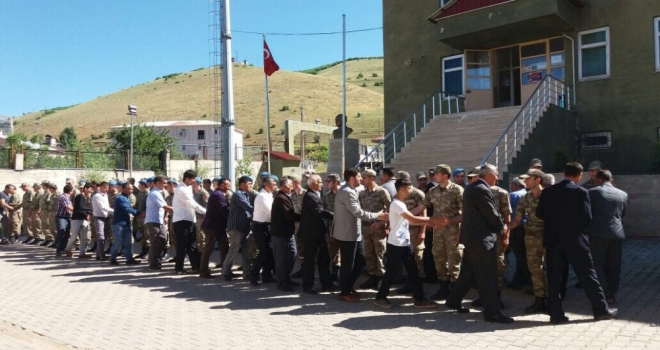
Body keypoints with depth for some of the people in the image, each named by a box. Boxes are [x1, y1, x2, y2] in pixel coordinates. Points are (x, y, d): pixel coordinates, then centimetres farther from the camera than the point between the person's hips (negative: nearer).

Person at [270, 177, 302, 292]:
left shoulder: (283, 197, 16)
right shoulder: (282, 198, -18)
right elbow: (290, 215, -24)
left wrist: (299, 217, 0)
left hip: (286, 231, 10)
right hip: (281, 232, -10)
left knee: (291, 255, 15)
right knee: (282, 258, -1)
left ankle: (286, 279, 27)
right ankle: (282, 283, 8)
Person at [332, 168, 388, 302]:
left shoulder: (349, 191, 14)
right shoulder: (347, 192, -20)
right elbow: (358, 212, -22)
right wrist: (378, 216, -13)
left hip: (354, 233, 10)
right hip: (348, 234, -10)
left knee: (360, 261, 15)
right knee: (348, 264, 1)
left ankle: (348, 286, 28)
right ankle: (345, 292, 15)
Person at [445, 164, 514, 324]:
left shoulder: (471, 188, 14)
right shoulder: (482, 190, -17)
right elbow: (492, 214, -16)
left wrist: (498, 226, 14)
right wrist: (502, 227, 3)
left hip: (472, 236, 10)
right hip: (482, 238, -10)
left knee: (468, 271, 18)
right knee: (488, 276, -5)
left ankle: (453, 300, 26)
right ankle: (492, 312, 0)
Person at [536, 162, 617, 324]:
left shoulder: (548, 191, 1)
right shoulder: (581, 192, -9)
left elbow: (540, 214, 5)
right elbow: (587, 218, -9)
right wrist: (578, 227, 12)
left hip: (553, 240, 3)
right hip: (575, 240, -2)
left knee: (553, 278, 6)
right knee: (587, 275, 9)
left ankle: (556, 313, 8)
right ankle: (601, 310, 20)